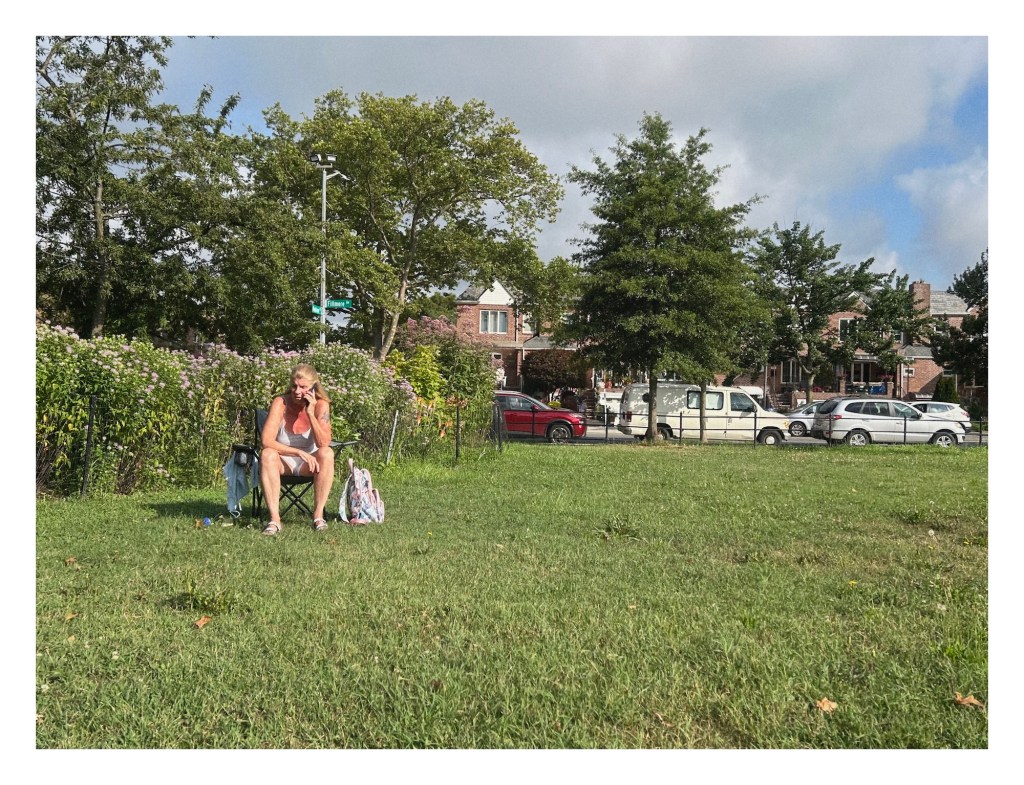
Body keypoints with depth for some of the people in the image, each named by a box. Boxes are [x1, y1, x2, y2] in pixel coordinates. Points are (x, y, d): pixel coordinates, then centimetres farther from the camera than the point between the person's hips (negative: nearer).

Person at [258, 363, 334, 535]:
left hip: (309, 463, 1)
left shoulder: (321, 405, -14)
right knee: (267, 455, -33)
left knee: (327, 453, -30)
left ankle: (318, 515, -26)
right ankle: (274, 519, -35)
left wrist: (310, 413, -30)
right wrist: (299, 452, -32)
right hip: (283, 461, -1)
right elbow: (266, 441, -25)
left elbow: (324, 443, -23)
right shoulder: (281, 403, -16)